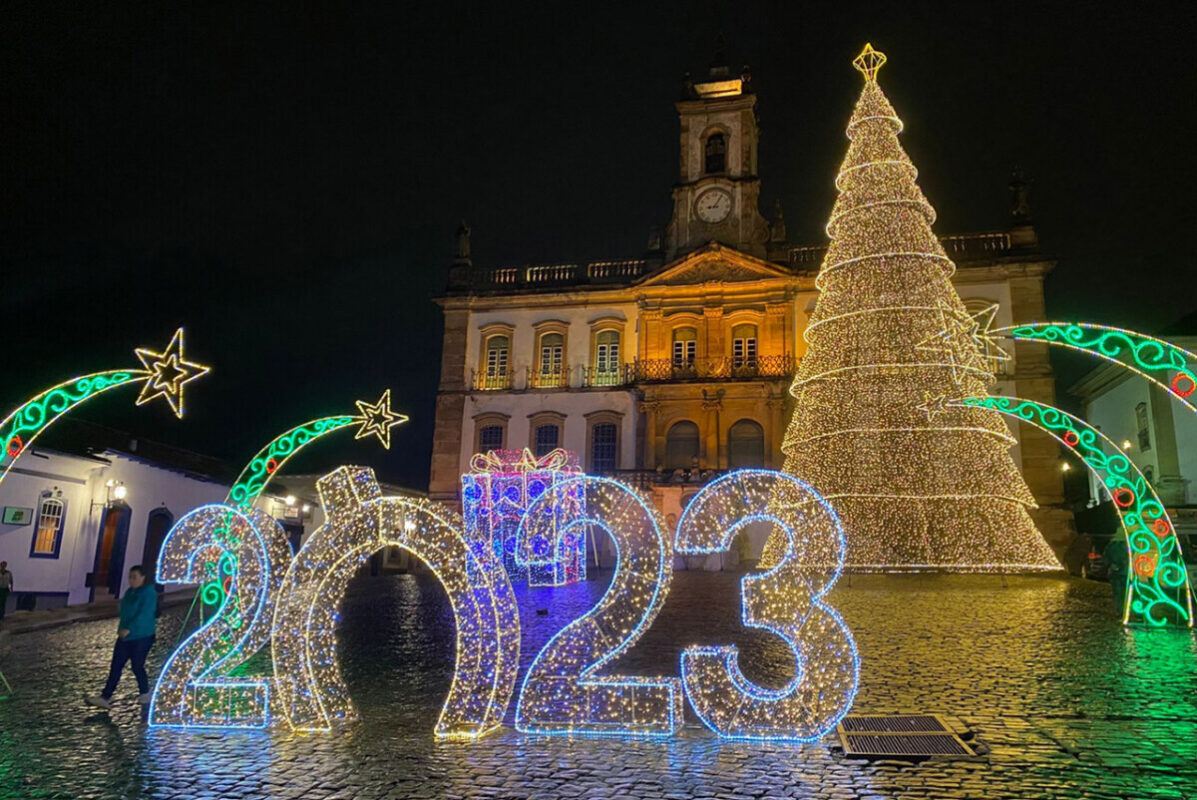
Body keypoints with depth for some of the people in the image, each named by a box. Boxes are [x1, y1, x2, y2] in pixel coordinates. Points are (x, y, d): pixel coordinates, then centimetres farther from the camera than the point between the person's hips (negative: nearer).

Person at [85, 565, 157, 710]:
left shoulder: (149, 593, -16)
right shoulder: (130, 592, 10)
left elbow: (144, 615, -24)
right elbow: (125, 612, 20)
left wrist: (129, 629, -29)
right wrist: (121, 627, 14)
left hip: (141, 637, -8)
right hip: (125, 636, 8)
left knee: (137, 666, 1)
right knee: (115, 666, 4)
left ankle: (145, 692, 22)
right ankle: (105, 697, 5)